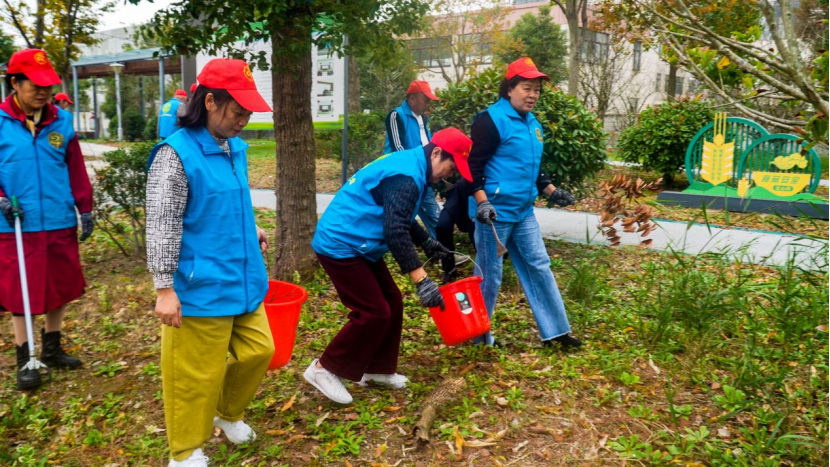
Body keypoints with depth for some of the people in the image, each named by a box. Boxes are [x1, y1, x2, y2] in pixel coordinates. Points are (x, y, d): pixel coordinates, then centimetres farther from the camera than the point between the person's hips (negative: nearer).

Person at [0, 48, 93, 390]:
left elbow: (76, 168, 8)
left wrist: (84, 208, 8)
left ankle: (52, 348, 33)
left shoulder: (61, 121, 3)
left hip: (60, 223, 3)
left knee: (62, 286, 14)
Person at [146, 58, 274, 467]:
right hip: (201, 291, -7)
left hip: (243, 282, 8)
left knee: (257, 351, 14)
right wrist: (164, 289, -18)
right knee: (197, 373, 6)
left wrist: (252, 230, 16)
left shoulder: (234, 146, 8)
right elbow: (161, 227, -17)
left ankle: (228, 413, 41)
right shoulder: (176, 154, -16)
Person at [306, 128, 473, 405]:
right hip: (340, 246, -10)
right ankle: (325, 370, 6)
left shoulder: (409, 165, 11)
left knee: (391, 303, 12)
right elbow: (395, 231, -31)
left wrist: (426, 241, 22)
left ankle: (377, 369, 24)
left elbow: (399, 218, 25)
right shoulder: (406, 176, -22)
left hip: (355, 245, 10)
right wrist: (421, 280, -33)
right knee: (374, 312, -8)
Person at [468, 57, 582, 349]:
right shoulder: (491, 120, -12)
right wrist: (482, 202, -24)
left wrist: (551, 191, 19)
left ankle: (554, 331, 23)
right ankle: (477, 335, 19)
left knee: (539, 267, 12)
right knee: (490, 276, 2)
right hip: (495, 212, -8)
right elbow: (474, 164, -16)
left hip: (524, 212, 9)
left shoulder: (532, 123, 15)